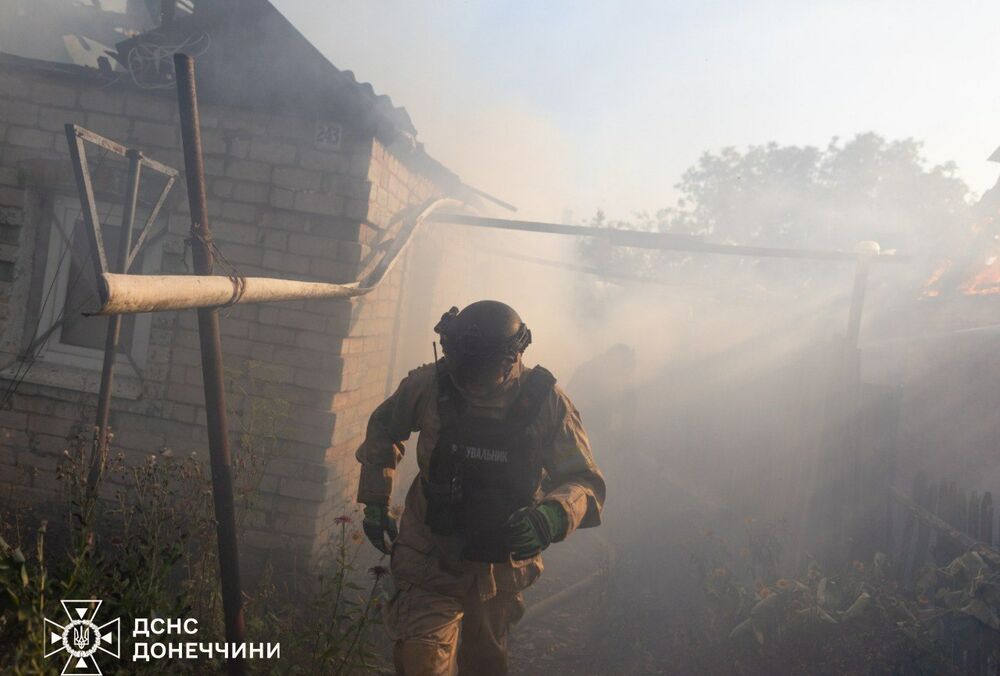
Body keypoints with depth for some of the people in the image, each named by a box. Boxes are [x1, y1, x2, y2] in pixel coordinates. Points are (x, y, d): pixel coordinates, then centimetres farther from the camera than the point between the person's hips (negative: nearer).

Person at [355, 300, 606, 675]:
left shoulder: (546, 402, -19)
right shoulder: (429, 385, -18)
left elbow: (587, 482, -17)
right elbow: (382, 429, 2)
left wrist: (551, 517, -38)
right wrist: (375, 503, 1)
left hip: (500, 568, 1)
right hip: (430, 559, -1)